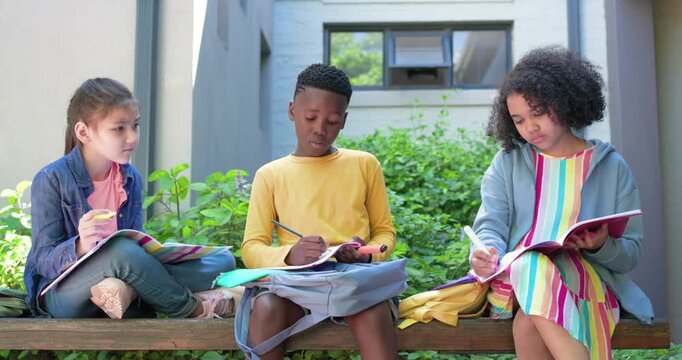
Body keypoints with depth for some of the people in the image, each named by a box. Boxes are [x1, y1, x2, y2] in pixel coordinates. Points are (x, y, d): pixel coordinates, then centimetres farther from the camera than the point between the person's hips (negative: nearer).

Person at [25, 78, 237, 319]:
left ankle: (127, 290, -29)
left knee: (224, 261, -8)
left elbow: (136, 242, 5)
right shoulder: (51, 180, -10)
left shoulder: (131, 178, 7)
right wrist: (80, 246, -34)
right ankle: (195, 308, -16)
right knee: (122, 249, -38)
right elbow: (42, 261, -12)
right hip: (61, 294, -6)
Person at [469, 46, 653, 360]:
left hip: (589, 281, -1)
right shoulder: (507, 163, 11)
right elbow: (491, 227, -1)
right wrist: (486, 253, -25)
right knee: (530, 266, -38)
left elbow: (630, 254, 6)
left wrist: (602, 246, -18)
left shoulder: (611, 167, 8)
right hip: (515, 277, 1)